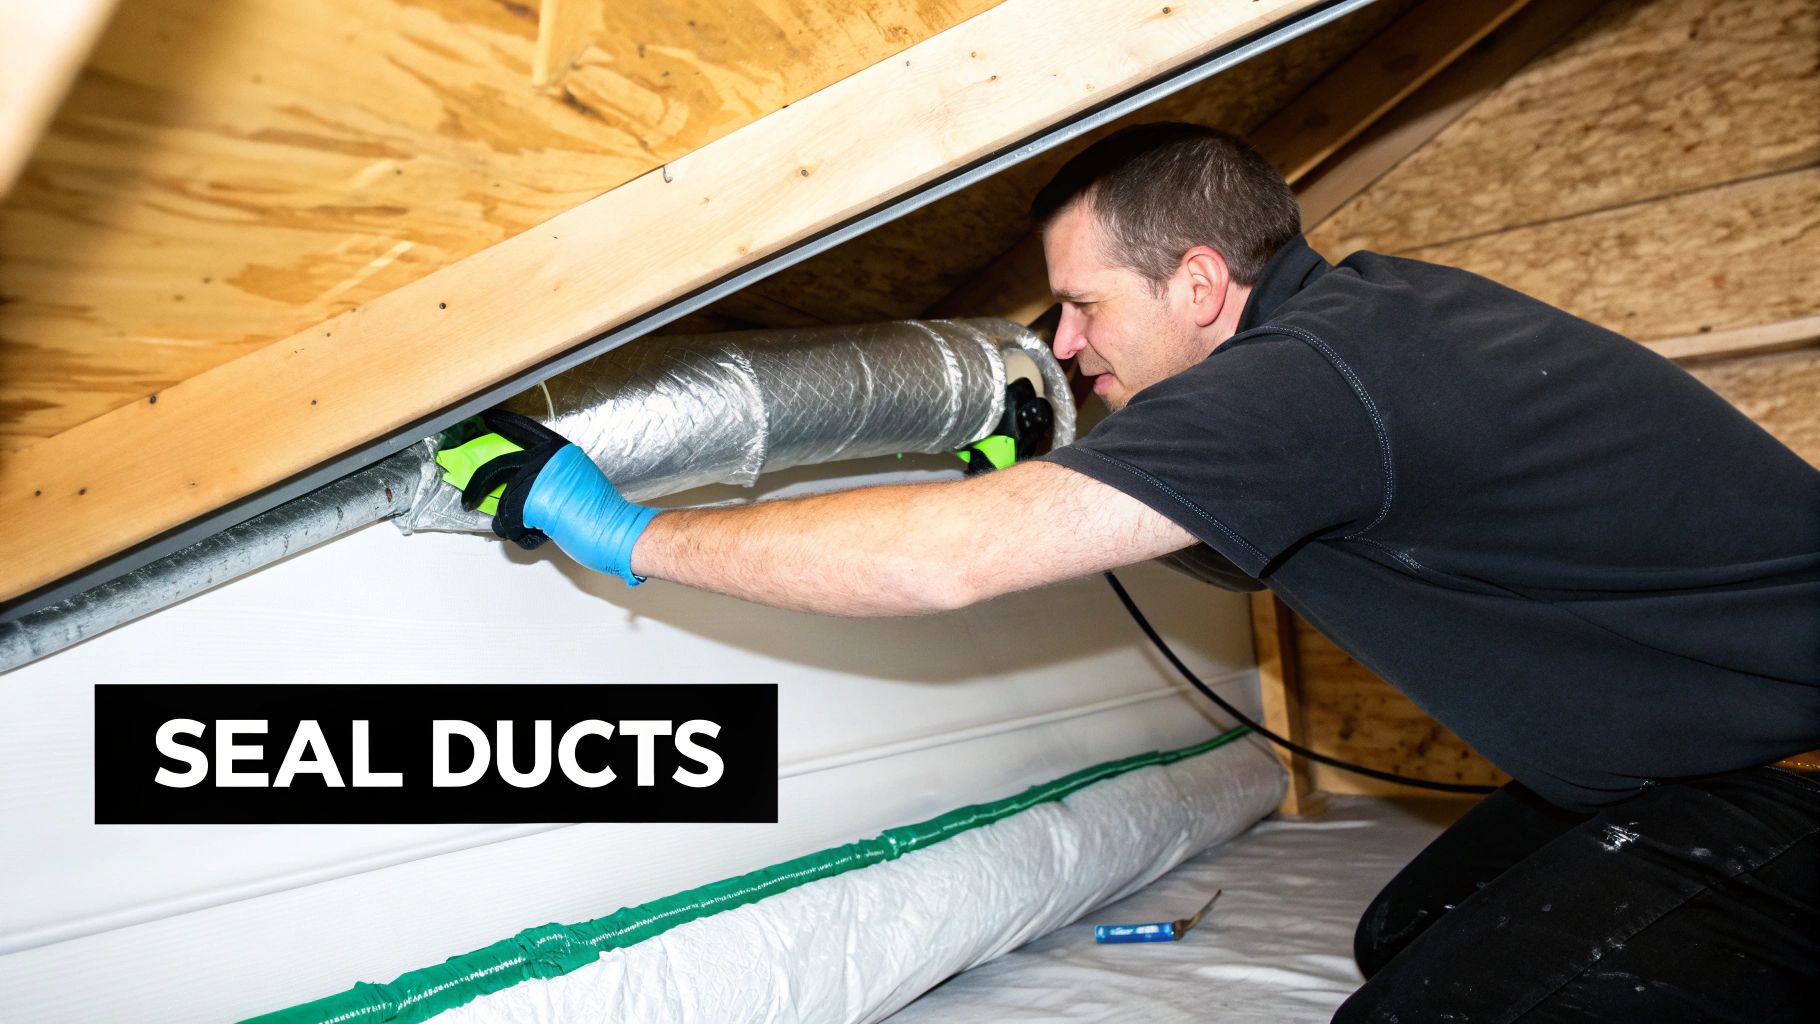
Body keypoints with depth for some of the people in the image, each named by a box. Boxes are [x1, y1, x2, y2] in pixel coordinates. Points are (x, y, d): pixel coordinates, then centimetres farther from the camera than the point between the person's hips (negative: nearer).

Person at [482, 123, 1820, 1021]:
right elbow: (1257, 560, 17)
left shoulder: (1307, 377, -29)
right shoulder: (1362, 299, 1)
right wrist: (1055, 475, 7)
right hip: (1688, 743, 9)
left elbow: (955, 558, -33)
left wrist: (629, 536, -23)